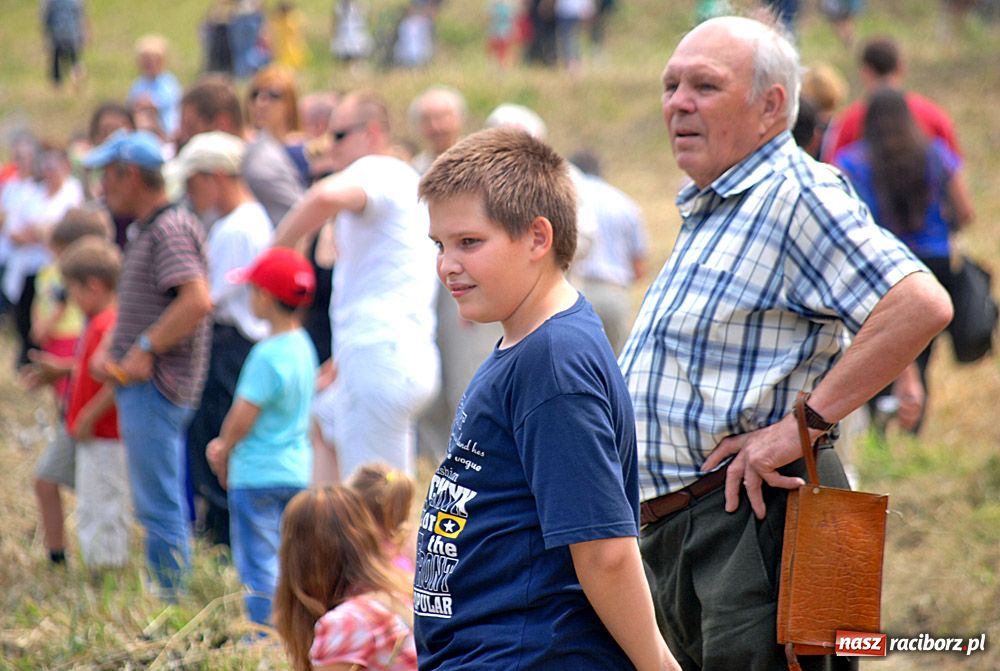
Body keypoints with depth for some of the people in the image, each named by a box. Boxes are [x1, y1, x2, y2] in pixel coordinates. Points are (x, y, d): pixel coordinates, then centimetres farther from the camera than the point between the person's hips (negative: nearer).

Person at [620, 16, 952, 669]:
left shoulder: (797, 194, -13)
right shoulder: (705, 210, 19)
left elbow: (921, 304, -27)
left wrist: (805, 423, -24)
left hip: (753, 521, -10)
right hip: (674, 532, 10)